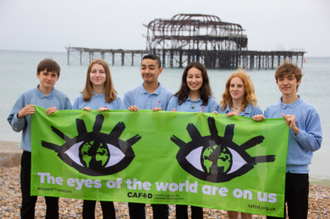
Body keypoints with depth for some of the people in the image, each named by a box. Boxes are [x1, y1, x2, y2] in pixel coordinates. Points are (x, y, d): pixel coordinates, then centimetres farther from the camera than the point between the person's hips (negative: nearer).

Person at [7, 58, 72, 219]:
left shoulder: (63, 99, 1)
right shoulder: (26, 96, 0)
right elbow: (15, 126, 3)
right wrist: (21, 115, -17)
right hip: (30, 156, 0)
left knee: (53, 201, 9)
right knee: (28, 201, 6)